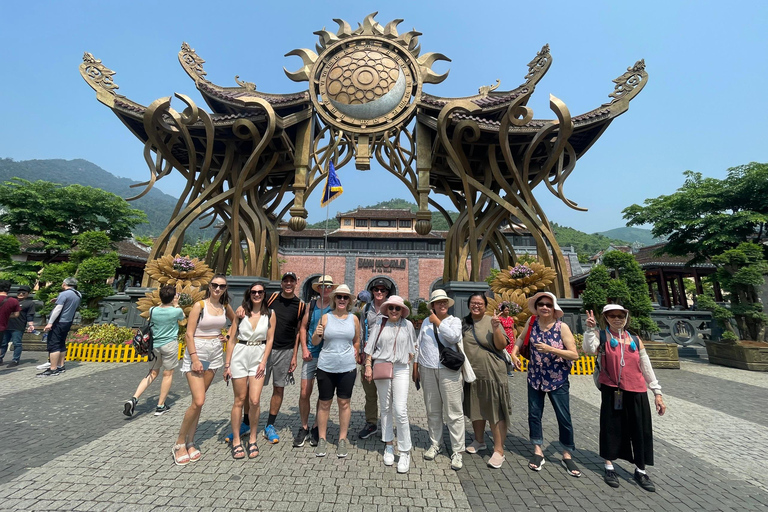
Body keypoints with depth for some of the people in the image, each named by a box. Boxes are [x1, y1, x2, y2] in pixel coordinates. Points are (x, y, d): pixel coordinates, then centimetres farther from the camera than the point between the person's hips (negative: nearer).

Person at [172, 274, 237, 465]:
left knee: (198, 401, 12)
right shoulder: (199, 305, -9)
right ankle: (179, 443, 12)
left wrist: (230, 336, 11)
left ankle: (190, 442, 25)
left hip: (215, 354, 5)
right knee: (198, 401, -10)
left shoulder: (225, 307, 5)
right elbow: (189, 334, -11)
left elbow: (235, 320, 26)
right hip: (197, 351, -4)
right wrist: (195, 359, -16)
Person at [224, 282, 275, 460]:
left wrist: (264, 362, -6)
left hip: (258, 358, 0)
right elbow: (232, 338, 0)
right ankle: (236, 441, 24)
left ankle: (252, 439, 18)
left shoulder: (270, 314, -1)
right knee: (239, 400, 8)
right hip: (239, 356, 0)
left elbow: (269, 340, 1)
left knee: (254, 400, -3)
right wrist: (227, 364, -1)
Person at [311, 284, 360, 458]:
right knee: (324, 403, 9)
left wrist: (354, 354, 4)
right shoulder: (326, 317, -2)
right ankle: (322, 439, 27)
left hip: (347, 367, 1)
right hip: (326, 367, 0)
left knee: (344, 403, 9)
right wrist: (317, 334, -19)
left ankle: (342, 440, 24)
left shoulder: (354, 319, 2)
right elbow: (315, 342, 1)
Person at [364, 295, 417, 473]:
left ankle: (405, 451, 10)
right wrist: (368, 366, -1)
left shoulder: (407, 325, 3)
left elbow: (412, 347, 15)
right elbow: (370, 347, 3)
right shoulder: (380, 324, 2)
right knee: (385, 408, 14)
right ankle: (388, 446, 30)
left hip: (401, 370, -1)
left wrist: (410, 360, 8)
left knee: (400, 411, -6)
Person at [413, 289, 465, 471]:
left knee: (454, 412, 1)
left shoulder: (454, 320, 1)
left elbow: (454, 337, -20)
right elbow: (418, 345, 13)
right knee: (432, 410, 14)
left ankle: (457, 451, 16)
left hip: (448, 371, -3)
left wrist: (437, 321, -12)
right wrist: (415, 368, 10)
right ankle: (434, 444, 31)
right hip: (427, 370, 3)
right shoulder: (426, 322, 10)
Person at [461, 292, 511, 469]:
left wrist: (496, 328, -25)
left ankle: (499, 450, 16)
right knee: (475, 408, 18)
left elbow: (501, 346, -12)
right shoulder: (464, 323, 4)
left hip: (492, 373, -4)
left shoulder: (491, 322, -7)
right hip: (471, 373, 5)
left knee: (495, 411, 1)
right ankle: (479, 441, 37)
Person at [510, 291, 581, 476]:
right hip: (535, 377, 3)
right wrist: (514, 353, -4)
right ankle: (538, 451, 27)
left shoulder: (562, 327, -14)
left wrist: (550, 349, -27)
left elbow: (574, 354, -16)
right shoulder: (532, 322, -6)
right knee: (534, 414, 10)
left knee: (564, 418, 8)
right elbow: (521, 338, 10)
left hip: (558, 380, -3)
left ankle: (567, 456, 29)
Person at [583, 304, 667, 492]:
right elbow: (589, 348, -24)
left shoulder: (635, 340, 9)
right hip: (612, 391, -3)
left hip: (637, 392, 3)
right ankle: (609, 468, 23)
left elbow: (647, 368, 12)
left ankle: (640, 471, 30)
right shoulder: (601, 337, -2)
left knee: (641, 430, 9)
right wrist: (590, 328, -30)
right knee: (611, 427, 6)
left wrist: (657, 392, 10)